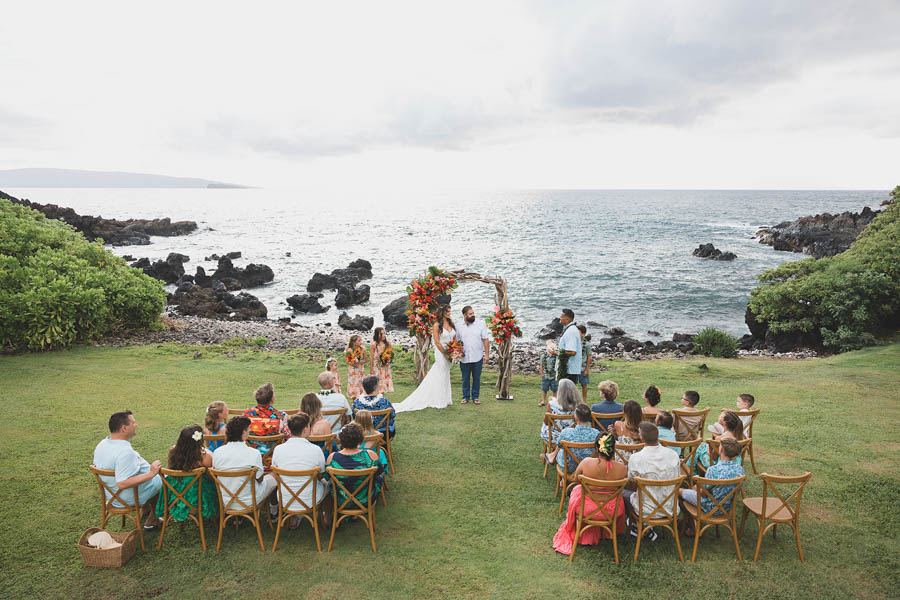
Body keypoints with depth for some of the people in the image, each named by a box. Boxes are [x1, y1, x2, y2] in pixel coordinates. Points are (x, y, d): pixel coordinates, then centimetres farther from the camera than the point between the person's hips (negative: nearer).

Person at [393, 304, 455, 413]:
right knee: (441, 376, 0)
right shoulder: (437, 325, -11)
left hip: (450, 353, 6)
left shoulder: (451, 323, 8)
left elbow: (454, 338, 15)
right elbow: (437, 342, -13)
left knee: (445, 375, 11)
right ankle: (439, 401, 9)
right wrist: (445, 354, -14)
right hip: (441, 352, -6)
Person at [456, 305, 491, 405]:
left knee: (476, 378, 7)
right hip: (464, 358, 1)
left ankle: (475, 397, 19)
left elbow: (486, 340, -1)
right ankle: (466, 397, 22)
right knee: (465, 378, 10)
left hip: (477, 357, -1)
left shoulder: (481, 324, -2)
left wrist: (487, 354, -5)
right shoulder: (459, 326, 2)